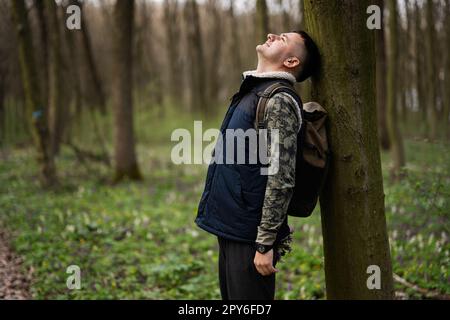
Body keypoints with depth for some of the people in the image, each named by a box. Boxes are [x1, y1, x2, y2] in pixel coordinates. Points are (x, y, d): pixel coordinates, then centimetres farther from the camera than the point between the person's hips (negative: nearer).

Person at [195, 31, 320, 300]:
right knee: (232, 297, 17)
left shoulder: (279, 101, -16)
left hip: (250, 237, -9)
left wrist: (265, 244, -20)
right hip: (231, 228, 9)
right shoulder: (251, 94, 14)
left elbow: (282, 180, -21)